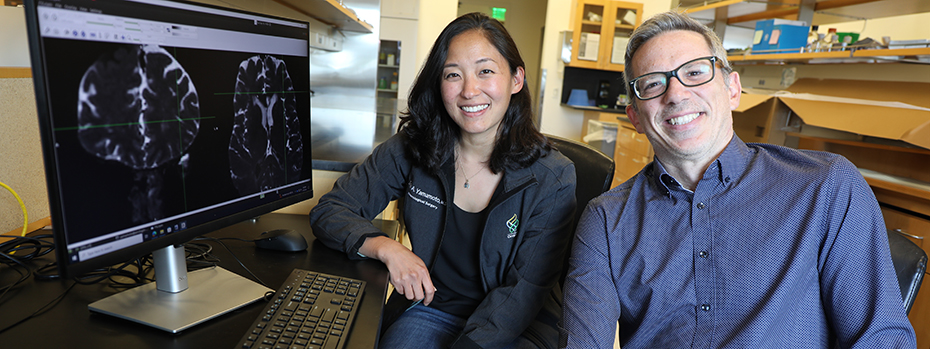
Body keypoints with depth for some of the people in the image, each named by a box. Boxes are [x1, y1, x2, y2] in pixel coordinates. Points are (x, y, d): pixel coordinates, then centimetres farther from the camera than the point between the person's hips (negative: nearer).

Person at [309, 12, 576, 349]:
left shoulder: (553, 180, -13)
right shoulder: (412, 149, -8)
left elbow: (524, 292, -12)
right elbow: (329, 210, -2)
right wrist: (386, 247, -20)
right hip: (431, 306, 1)